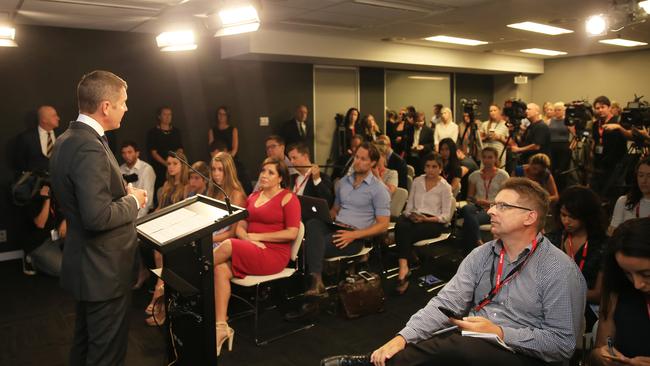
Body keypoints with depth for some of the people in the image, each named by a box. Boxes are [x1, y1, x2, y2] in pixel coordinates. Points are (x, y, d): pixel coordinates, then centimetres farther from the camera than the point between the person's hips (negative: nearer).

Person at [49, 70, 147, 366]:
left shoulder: (67, 139, 6)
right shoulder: (89, 147, -26)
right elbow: (98, 217, -31)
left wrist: (121, 191, 5)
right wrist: (132, 201, -15)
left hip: (85, 263, 10)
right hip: (105, 269, -10)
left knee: (86, 342, 27)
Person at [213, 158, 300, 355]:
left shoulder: (288, 198, -1)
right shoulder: (253, 197, 19)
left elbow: (292, 233, -11)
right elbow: (240, 227, 15)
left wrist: (257, 236, -10)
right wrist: (248, 239, -9)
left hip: (274, 255, -6)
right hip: (249, 252, 6)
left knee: (228, 245, -27)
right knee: (221, 269, -24)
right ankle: (221, 327, -23)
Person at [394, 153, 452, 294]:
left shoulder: (445, 187, 3)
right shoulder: (417, 181, 16)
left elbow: (446, 216, -1)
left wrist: (427, 219, -16)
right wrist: (410, 215, -8)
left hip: (433, 222, -3)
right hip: (414, 217, 3)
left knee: (407, 233, -34)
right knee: (401, 226, -35)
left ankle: (403, 270, -32)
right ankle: (404, 267, -42)